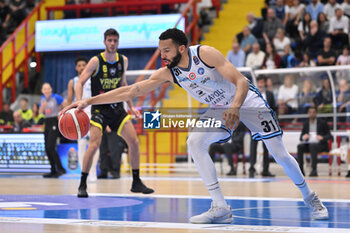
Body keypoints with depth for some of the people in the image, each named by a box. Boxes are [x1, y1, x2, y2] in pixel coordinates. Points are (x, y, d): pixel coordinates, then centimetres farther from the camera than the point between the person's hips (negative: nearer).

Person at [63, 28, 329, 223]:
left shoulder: (205, 54, -27)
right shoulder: (167, 73, -12)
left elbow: (242, 81, -29)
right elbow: (129, 91, -15)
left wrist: (235, 107, -48)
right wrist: (88, 101, -23)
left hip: (247, 100, -5)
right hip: (219, 109, 5)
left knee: (280, 153, -5)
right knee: (195, 142, -18)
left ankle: (310, 197, 20)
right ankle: (220, 208, -15)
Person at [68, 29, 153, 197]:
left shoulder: (123, 61, 4)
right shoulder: (96, 61, -11)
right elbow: (80, 83, -13)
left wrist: (130, 106, 18)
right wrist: (80, 104, -27)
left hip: (117, 108, 5)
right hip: (99, 109, -5)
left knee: (134, 142, -2)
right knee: (94, 144, -19)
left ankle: (136, 183, 11)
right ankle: (82, 185, -6)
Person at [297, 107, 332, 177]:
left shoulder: (322, 122, 3)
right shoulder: (306, 123, 13)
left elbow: (329, 136, 2)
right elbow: (301, 138, 13)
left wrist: (322, 137, -20)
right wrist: (303, 137, -12)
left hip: (320, 144, -4)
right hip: (308, 144, 4)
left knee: (312, 146, -38)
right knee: (300, 146, -29)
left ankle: (314, 170, -44)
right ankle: (300, 169, -32)